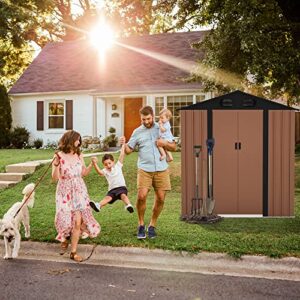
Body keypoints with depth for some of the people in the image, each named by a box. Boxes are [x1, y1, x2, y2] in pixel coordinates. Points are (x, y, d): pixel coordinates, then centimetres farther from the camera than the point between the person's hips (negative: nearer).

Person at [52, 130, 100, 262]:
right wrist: (56, 164, -25)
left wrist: (92, 165, 0)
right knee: (65, 220, -3)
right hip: (65, 192, -3)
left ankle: (73, 252, 7)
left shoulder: (79, 155, 4)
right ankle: (65, 239, 32)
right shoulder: (59, 156, -8)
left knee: (78, 221, -4)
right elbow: (55, 178, -11)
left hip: (79, 191, 3)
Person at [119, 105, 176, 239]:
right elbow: (128, 150, 6)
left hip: (161, 169, 1)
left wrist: (165, 143, -8)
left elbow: (174, 147, 12)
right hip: (145, 169, -1)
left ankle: (152, 225, 19)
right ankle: (141, 225, 5)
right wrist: (123, 144, -15)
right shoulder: (137, 132, 7)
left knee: (160, 198, 1)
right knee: (141, 196, -15)